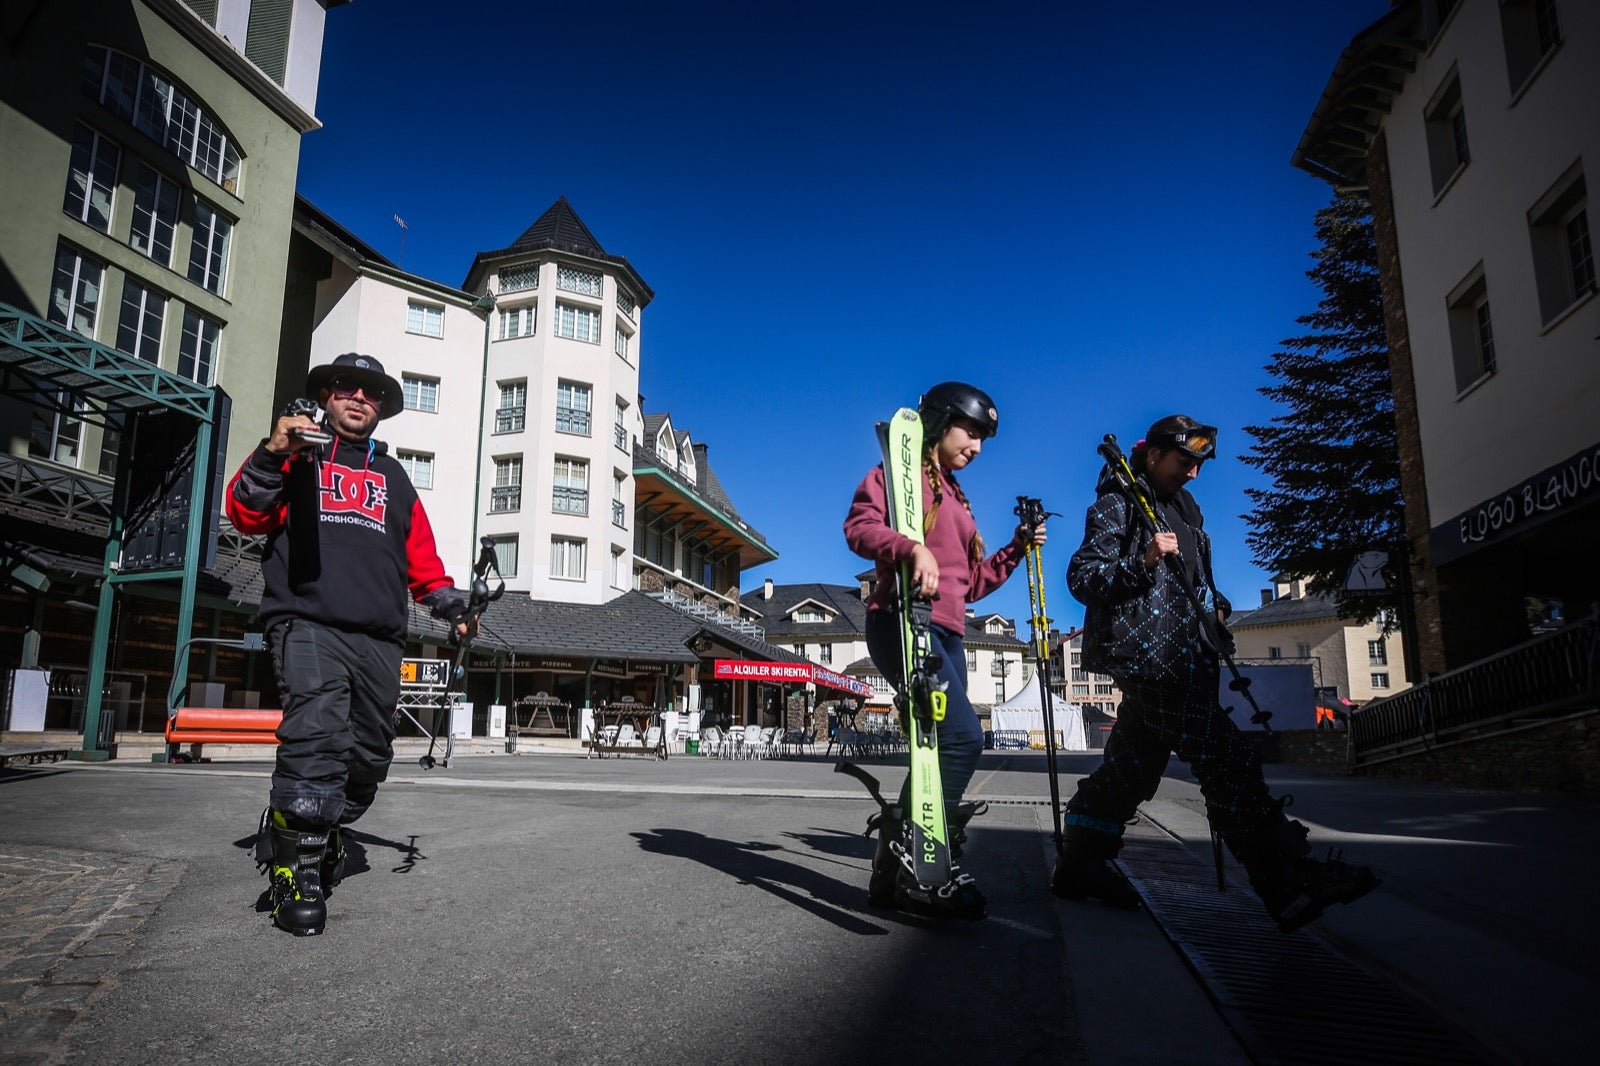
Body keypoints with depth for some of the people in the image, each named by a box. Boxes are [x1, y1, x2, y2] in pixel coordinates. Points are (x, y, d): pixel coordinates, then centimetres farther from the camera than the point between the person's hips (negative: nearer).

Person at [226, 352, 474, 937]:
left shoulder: (394, 478, 27)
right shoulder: (299, 455, 16)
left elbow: (422, 558, 25)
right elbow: (247, 515, 2)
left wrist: (452, 606, 10)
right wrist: (272, 454, -13)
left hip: (379, 637, 5)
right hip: (309, 624, -4)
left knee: (368, 757, 2)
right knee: (318, 738, -23)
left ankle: (319, 836, 23)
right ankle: (294, 866, -12)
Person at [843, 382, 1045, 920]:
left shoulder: (957, 498, 26)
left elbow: (971, 583, 24)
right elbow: (860, 525, -14)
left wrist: (1016, 549, 15)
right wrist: (913, 548, -29)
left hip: (947, 634, 9)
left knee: (940, 749, 5)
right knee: (964, 737, -20)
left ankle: (897, 871, 12)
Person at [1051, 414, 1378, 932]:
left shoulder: (1185, 508, 22)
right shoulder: (1116, 506, -5)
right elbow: (1082, 577, -12)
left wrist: (1216, 606, 12)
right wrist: (1142, 562, -25)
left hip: (1181, 654, 9)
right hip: (1147, 652, -9)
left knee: (1132, 762, 11)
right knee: (1226, 758, -13)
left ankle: (1079, 865, 20)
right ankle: (1289, 886, -11)